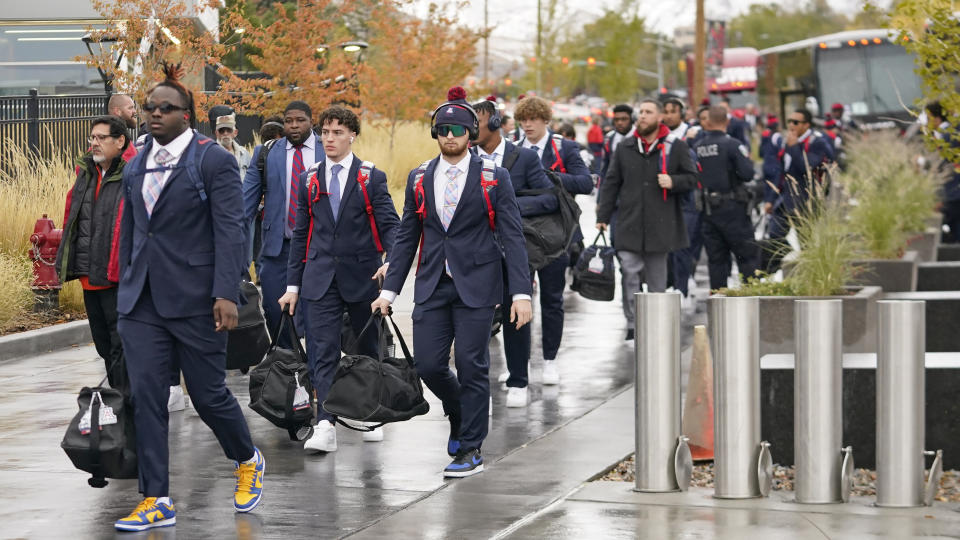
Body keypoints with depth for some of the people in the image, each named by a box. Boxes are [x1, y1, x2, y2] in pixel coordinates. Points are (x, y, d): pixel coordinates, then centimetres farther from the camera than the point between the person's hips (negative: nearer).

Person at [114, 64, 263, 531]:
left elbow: (229, 232, -12)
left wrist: (226, 294, -19)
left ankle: (247, 461, 33)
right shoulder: (135, 167, 13)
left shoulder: (214, 161, -6)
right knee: (145, 397, -3)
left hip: (195, 299, -5)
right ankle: (156, 501, 1)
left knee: (208, 393, 4)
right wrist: (125, 291, 17)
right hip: (142, 301, 5)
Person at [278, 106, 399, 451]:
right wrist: (293, 284, 9)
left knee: (367, 349, 11)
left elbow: (390, 225, -5)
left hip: (362, 277, -1)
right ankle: (326, 426, -18)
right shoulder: (310, 180, 10)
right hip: (321, 278, 1)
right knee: (323, 351, -10)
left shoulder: (371, 178, 2)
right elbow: (301, 235, 13)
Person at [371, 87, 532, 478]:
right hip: (432, 286, 3)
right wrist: (390, 289, 8)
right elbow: (406, 237, 13)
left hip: (476, 285, -3)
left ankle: (471, 450, 7)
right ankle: (461, 417, 29)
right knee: (429, 365, -1)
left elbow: (512, 237, -4)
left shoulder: (493, 178, -2)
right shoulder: (420, 178, 9)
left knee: (471, 365, -4)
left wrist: (521, 292, -12)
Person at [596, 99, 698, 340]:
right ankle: (632, 324, -5)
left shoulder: (676, 147, 3)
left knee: (657, 279, 8)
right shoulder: (625, 148, 9)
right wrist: (603, 215, 6)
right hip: (629, 224, 1)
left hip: (660, 224, -1)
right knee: (629, 274, -10)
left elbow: (691, 178, 7)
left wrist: (673, 182, -15)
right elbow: (611, 183, 11)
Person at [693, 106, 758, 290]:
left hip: (709, 210, 5)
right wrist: (748, 161, 5)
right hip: (732, 207, -5)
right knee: (748, 256, 2)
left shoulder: (697, 147, 3)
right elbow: (747, 174, -14)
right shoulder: (731, 144, -11)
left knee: (716, 258, 9)